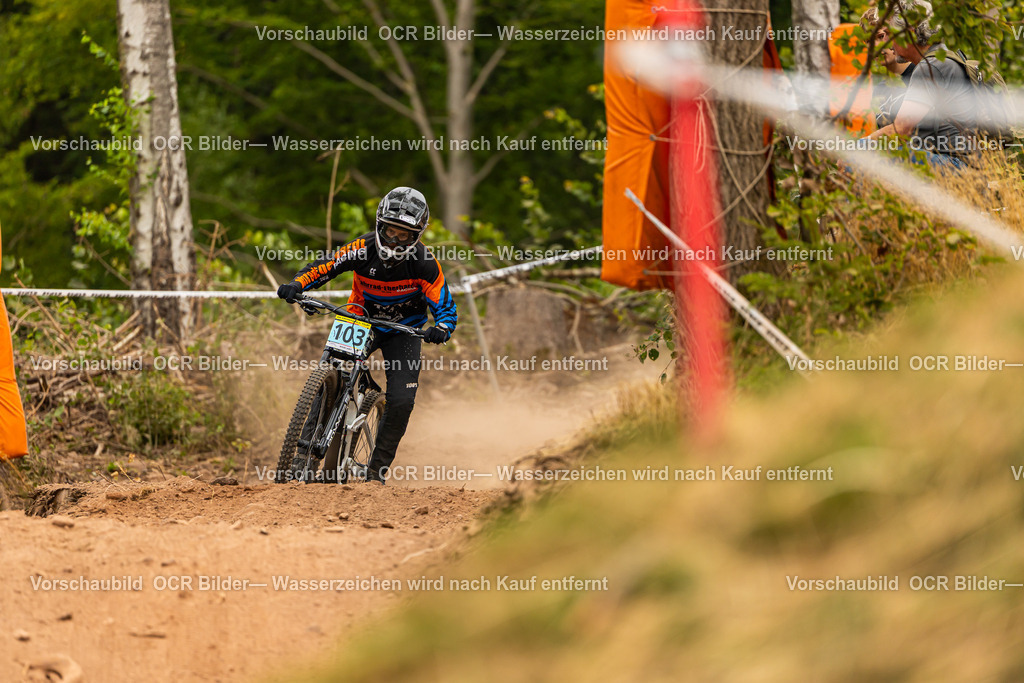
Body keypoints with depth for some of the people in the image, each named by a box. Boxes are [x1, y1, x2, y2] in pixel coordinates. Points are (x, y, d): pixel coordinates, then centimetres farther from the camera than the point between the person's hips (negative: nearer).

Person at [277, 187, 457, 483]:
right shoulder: (363, 248, -19)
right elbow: (322, 268, -12)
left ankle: (377, 470, 1)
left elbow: (446, 308, -19)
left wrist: (441, 328, -41)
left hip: (402, 332, -1)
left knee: (401, 401, -16)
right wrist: (296, 285, -32)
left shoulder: (425, 264, -21)